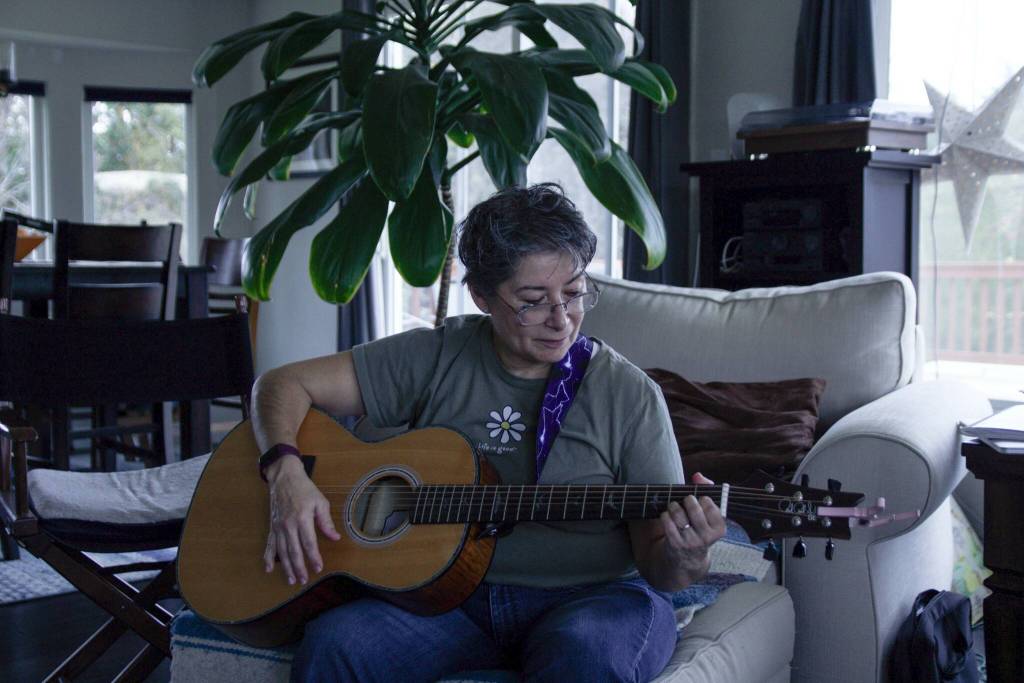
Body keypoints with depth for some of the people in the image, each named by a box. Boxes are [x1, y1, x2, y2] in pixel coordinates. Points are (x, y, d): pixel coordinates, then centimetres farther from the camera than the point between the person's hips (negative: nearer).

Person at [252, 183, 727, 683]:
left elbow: (654, 564, -2)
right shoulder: (435, 358, 2)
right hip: (446, 595, 2)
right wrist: (287, 473, -14)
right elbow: (284, 383, 5)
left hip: (593, 597, -1)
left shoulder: (630, 395, -3)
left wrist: (682, 559, -27)